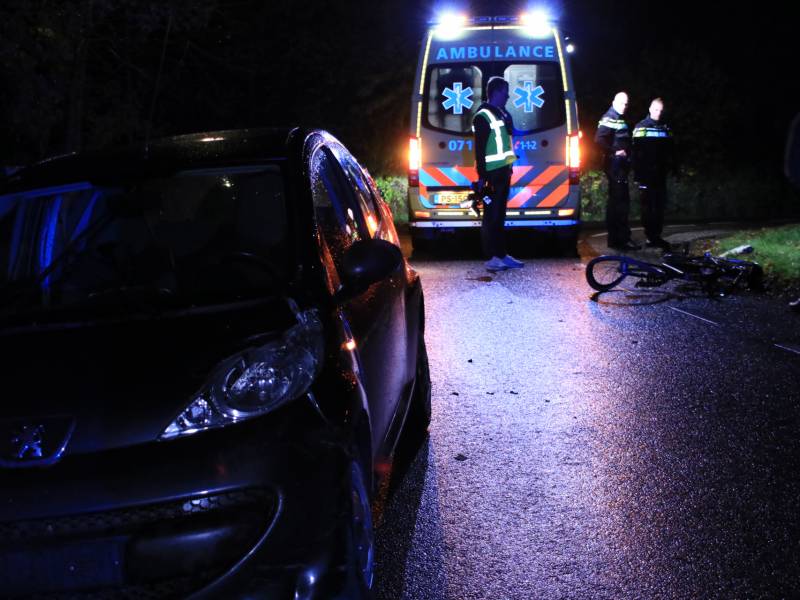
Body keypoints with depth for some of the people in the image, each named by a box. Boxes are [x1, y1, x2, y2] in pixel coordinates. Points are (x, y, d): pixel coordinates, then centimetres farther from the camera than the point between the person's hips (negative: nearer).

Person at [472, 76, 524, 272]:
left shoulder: (502, 114, 16)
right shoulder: (483, 116, -12)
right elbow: (480, 149, -16)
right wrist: (482, 176, -20)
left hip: (503, 171, 9)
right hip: (492, 174, -9)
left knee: (500, 216, 13)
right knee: (491, 216, -6)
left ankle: (502, 255, 19)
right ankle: (492, 259, -4)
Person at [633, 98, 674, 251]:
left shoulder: (665, 128, 14)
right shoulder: (641, 127, -1)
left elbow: (669, 151, 17)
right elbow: (636, 152, -6)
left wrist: (669, 167, 4)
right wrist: (637, 174, -12)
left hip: (660, 174, 5)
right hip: (645, 173, -5)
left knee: (660, 205, 3)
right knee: (647, 205, -4)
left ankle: (657, 236, 9)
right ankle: (651, 237, -1)